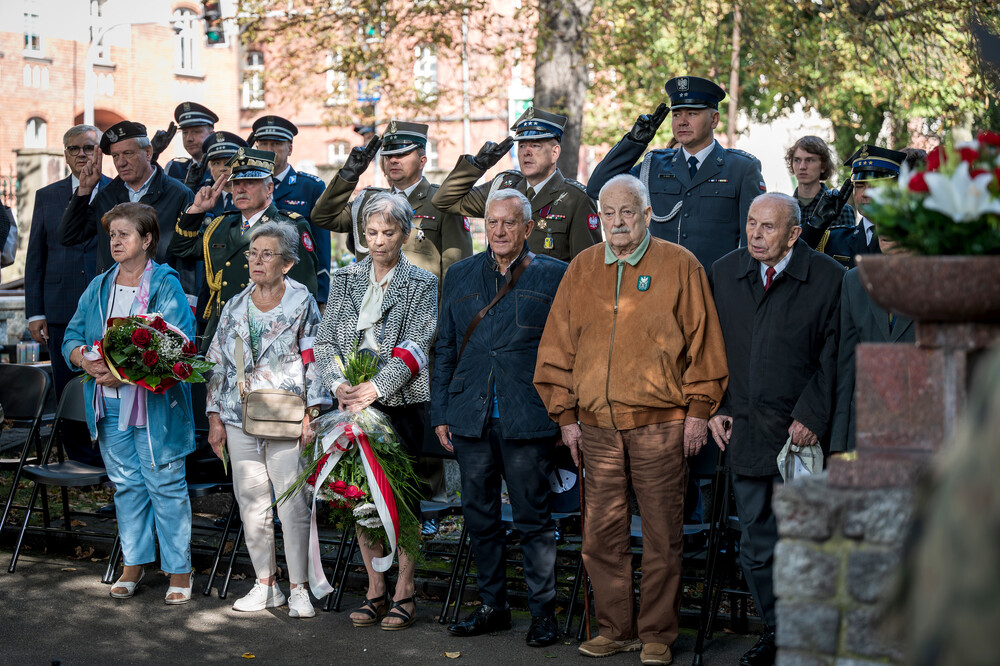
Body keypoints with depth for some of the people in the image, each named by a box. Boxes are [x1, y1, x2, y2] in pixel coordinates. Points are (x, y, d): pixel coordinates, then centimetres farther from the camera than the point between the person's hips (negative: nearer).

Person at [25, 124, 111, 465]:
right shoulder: (47, 196, 12)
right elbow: (35, 258, 11)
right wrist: (35, 312, 3)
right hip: (62, 309, 2)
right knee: (68, 387, 4)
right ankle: (79, 455, 14)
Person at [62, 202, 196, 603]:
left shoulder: (166, 285, -6)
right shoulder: (98, 288, 13)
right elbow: (72, 337, 12)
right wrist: (86, 360, -11)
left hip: (155, 402, -5)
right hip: (109, 404, 5)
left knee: (165, 484, -2)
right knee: (126, 484, 13)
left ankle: (179, 569, 7)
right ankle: (133, 563, 24)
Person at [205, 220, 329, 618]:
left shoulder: (302, 302, 1)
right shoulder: (235, 307, 13)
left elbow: (315, 360, -2)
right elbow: (217, 362, 15)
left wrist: (312, 411, -10)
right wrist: (214, 417, 10)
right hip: (240, 420, 4)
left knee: (293, 503, -6)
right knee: (251, 502, 6)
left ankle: (299, 589, 3)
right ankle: (265, 585, 17)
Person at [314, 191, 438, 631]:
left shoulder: (422, 285, 0)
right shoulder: (345, 280, 11)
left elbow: (415, 346, -10)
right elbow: (325, 339, 6)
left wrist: (375, 388, -19)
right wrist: (338, 384, -11)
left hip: (399, 404, -4)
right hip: (353, 403, 4)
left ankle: (404, 595, 6)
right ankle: (375, 593, 16)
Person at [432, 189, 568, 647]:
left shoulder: (553, 276, 2)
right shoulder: (460, 277, 12)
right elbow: (445, 349, 15)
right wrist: (440, 413, 9)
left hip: (527, 419, -4)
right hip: (471, 417, 4)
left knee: (533, 518, 0)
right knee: (479, 515, 10)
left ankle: (543, 611, 10)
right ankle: (492, 606, 22)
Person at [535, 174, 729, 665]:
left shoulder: (679, 266, 1)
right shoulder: (582, 269, 11)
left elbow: (702, 340, 1)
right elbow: (558, 344, 13)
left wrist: (698, 408, -3)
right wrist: (565, 413, 8)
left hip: (659, 423, -3)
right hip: (597, 425, 3)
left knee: (661, 533, 1)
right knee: (602, 532, 6)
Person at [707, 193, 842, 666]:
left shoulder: (828, 278, -5)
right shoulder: (723, 273, 8)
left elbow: (832, 356, -5)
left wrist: (812, 418, -11)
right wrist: (713, 408, 6)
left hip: (800, 432, -4)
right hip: (744, 431, 4)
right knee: (756, 545, 10)